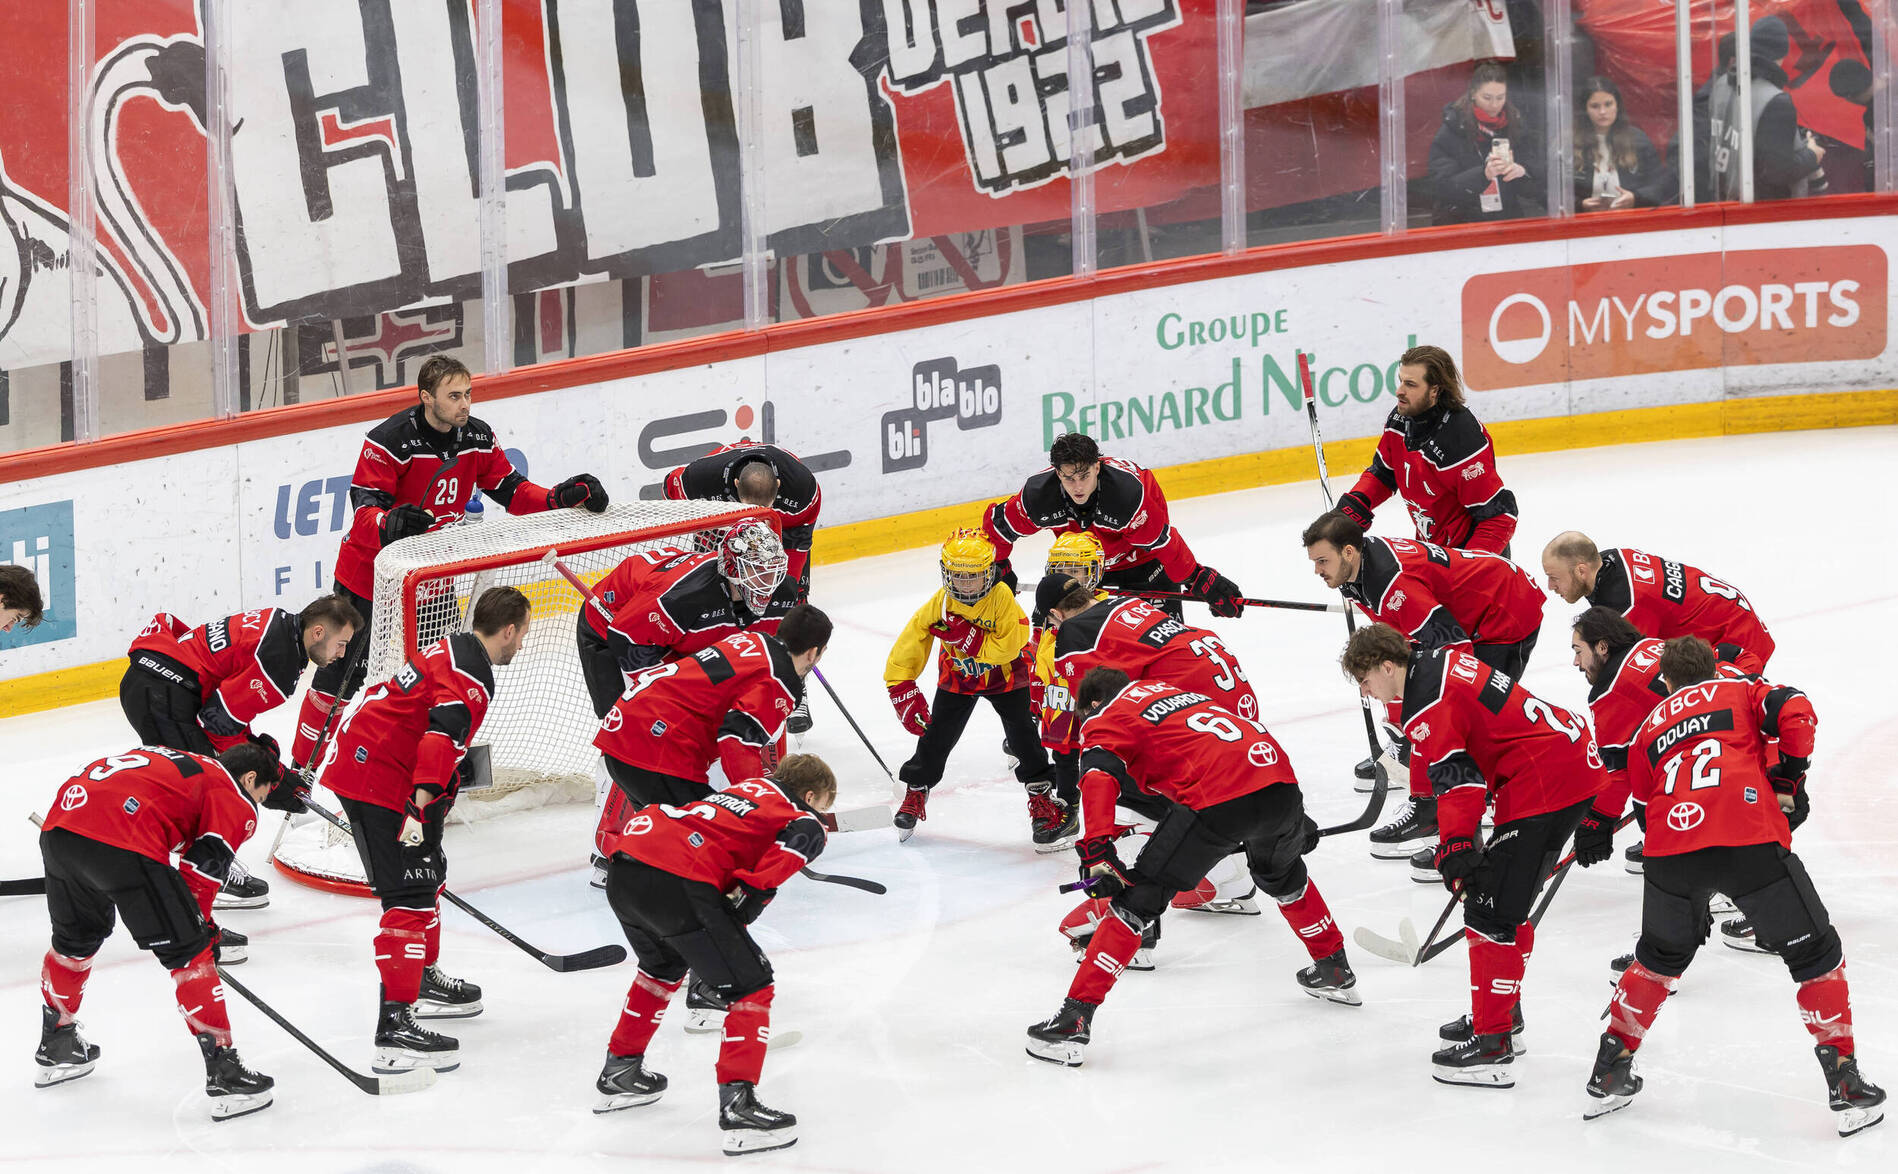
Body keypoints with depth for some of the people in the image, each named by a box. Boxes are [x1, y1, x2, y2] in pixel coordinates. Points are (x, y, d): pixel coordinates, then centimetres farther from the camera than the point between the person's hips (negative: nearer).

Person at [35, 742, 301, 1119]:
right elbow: (202, 867, 3)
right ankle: (223, 1074, 2)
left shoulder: (185, 763, 34)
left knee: (76, 935, 31)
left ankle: (55, 1046, 47)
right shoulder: (236, 804, 12)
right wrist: (200, 925, 15)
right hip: (123, 843, -8)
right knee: (189, 951, 2)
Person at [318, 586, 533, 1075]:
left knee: (428, 874, 25)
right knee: (409, 896, -15)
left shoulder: (452, 650, 15)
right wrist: (425, 795, -39)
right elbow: (442, 735, -31)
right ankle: (395, 1025, -23)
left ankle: (423, 979, 44)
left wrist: (445, 786, 31)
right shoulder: (471, 679, -17)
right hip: (376, 781, -11)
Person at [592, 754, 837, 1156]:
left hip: (624, 867, 8)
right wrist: (752, 894, -9)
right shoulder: (806, 823, 10)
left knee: (664, 965, 34)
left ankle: (620, 1071, 44)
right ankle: (737, 1104, -7)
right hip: (678, 881, -8)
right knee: (751, 987, 3)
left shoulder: (749, 787, 33)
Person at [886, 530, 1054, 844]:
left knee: (1022, 734, -8)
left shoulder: (1001, 597, -28)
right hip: (957, 677, 2)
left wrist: (969, 639, -39)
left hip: (1004, 676, -2)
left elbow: (1009, 646, -31)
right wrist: (903, 691, -21)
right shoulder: (939, 604, -22)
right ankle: (915, 791, 23)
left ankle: (1042, 797, 7)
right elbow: (908, 644, -16)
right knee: (936, 735, 2)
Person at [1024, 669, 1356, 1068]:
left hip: (1219, 797, -6)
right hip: (1280, 780, 6)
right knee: (1281, 871, 37)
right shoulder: (1170, 690, 35)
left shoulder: (1106, 719, 14)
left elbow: (1100, 777, -7)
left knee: (1139, 897, 0)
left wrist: (1097, 852, -16)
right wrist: (1292, 817, 41)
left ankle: (1075, 1017, -8)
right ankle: (1335, 971, 50)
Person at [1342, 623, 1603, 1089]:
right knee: (1507, 904, 22)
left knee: (1492, 910, -9)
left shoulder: (1427, 709, -14)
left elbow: (1456, 781, -22)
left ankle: (1492, 1042, -9)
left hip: (1545, 782, -11)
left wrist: (1455, 848, -23)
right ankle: (1504, 1015, 33)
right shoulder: (1441, 661, 15)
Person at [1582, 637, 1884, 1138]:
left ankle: (1609, 1077, 31)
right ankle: (1846, 1087, 6)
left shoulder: (1651, 726, 31)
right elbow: (1794, 713, 0)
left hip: (1670, 850, 3)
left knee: (1660, 956, 28)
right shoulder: (1742, 691, 22)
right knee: (1816, 955, 11)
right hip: (1751, 839, -3)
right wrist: (1787, 781, 11)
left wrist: (1693, 902, 38)